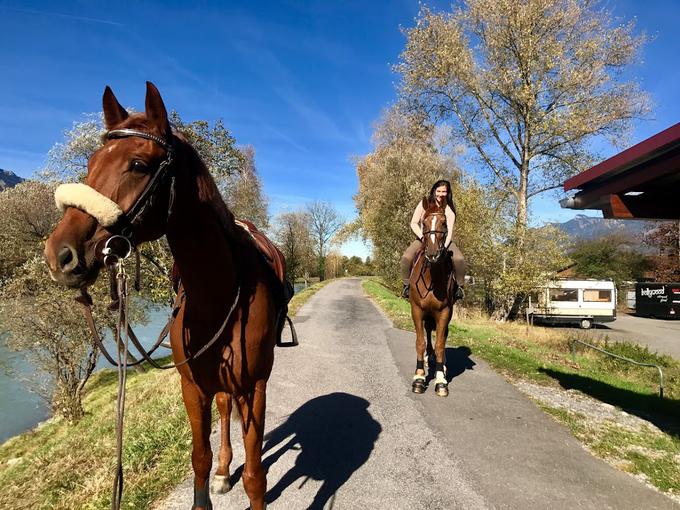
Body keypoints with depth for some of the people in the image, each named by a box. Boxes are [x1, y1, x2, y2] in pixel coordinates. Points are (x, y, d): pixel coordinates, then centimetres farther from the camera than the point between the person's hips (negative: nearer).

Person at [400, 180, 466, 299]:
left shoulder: (449, 210, -4)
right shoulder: (424, 204, -2)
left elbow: (449, 231, -13)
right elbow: (413, 223, -5)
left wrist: (443, 247, -29)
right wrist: (423, 237, -20)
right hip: (422, 238, 0)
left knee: (459, 259, -26)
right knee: (406, 258, -28)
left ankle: (459, 286, -1)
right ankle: (406, 284, -6)